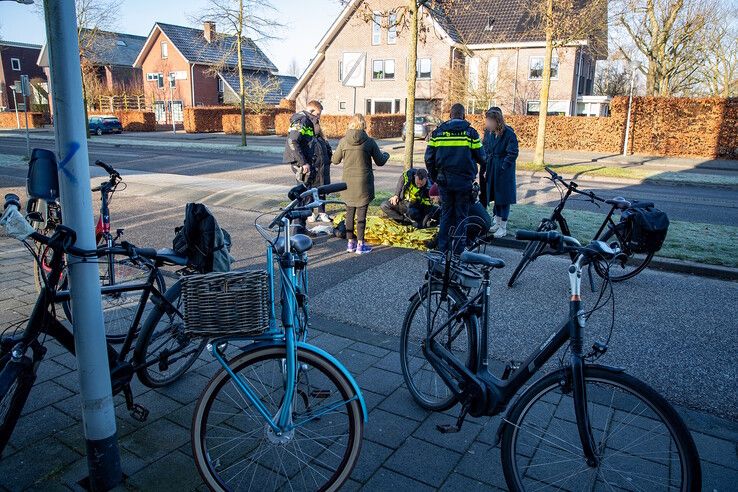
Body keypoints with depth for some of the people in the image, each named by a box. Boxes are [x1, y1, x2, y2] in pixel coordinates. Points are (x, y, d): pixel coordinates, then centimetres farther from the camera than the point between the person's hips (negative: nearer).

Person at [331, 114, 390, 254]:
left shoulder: (343, 141, -3)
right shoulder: (369, 141, -8)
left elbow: (335, 160, 6)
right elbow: (380, 162, 0)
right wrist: (386, 155, 22)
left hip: (348, 183, 2)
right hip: (364, 183, -2)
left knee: (349, 213, 12)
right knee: (361, 214, 3)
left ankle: (350, 243, 18)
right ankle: (360, 245, 7)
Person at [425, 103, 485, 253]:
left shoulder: (438, 132, 2)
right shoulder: (470, 133, -3)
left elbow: (429, 158, 2)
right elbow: (480, 158, 0)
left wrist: (434, 176, 15)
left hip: (444, 180, 2)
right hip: (464, 181, -2)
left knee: (446, 213, 14)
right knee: (461, 215, 8)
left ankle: (442, 248, 15)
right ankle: (458, 251, 11)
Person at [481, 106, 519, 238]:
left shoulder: (508, 133, -16)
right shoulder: (488, 132, 2)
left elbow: (513, 154, -14)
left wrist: (502, 168, -16)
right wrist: (485, 168, 3)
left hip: (504, 172, -6)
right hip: (491, 170, 6)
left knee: (503, 197, 1)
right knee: (495, 196, 15)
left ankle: (503, 226, 10)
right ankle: (497, 221, 29)